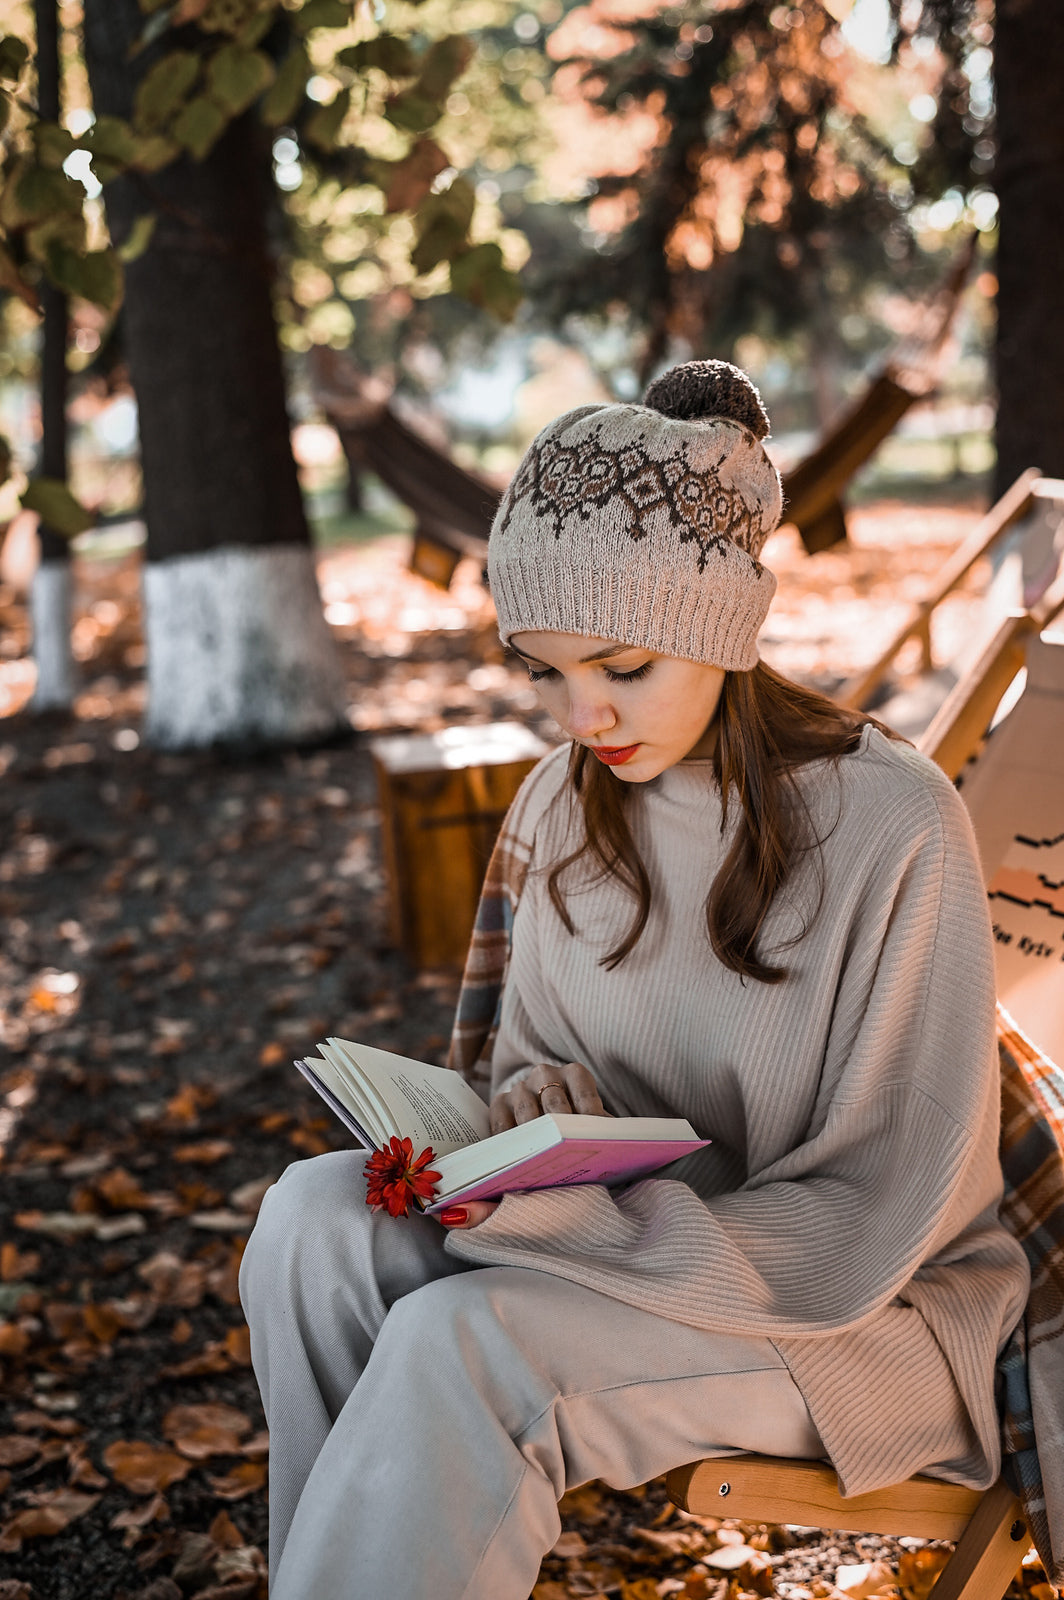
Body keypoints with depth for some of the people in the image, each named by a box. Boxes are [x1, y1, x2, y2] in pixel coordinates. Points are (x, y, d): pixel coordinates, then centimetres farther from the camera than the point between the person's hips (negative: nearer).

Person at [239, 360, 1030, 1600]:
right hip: (628, 1242, 6)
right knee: (317, 1215, -21)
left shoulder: (895, 829, -18)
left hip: (873, 1314, -5)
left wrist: (572, 1214, -27)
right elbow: (524, 1055, 13)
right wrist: (542, 1100, -12)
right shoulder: (565, 807, 2)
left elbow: (871, 1224, -18)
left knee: (461, 1341, -30)